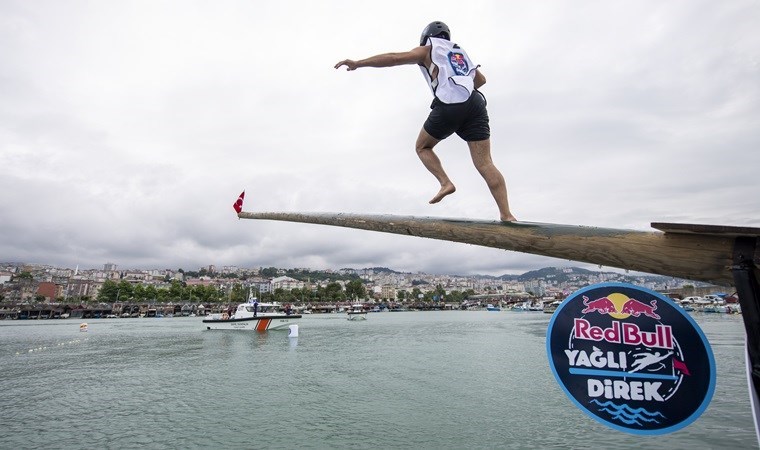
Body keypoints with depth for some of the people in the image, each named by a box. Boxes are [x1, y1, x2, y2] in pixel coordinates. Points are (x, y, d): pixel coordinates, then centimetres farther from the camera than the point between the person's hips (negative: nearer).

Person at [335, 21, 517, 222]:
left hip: (449, 107, -5)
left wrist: (358, 63, 5)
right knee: (485, 164, -2)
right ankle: (506, 215, -12)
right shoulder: (460, 51, 34)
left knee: (422, 147, 18)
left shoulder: (427, 50, 17)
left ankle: (445, 183, -1)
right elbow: (481, 79, 44)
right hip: (475, 103, 5)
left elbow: (394, 58, 4)